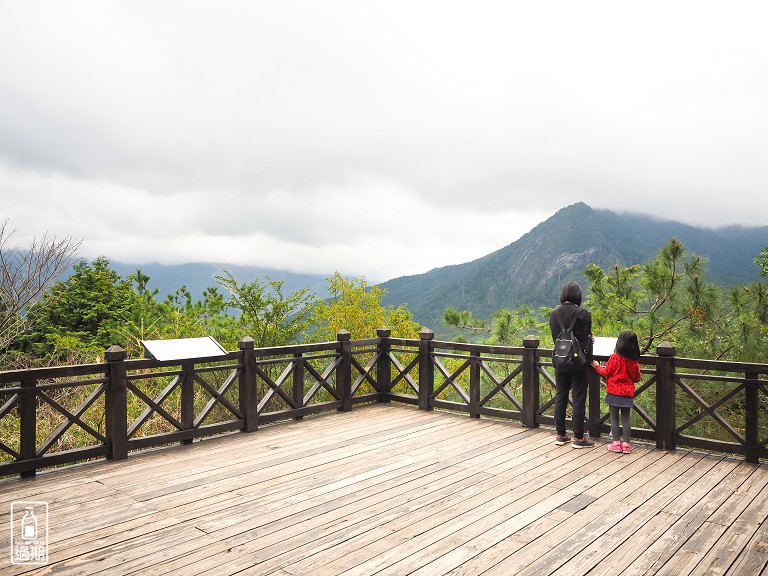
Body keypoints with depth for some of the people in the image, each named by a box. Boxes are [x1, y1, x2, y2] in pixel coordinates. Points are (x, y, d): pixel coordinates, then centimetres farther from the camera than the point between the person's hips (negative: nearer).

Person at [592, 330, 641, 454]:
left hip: (614, 391, -3)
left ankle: (616, 443, 7)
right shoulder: (634, 361, -1)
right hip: (628, 392, 3)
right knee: (626, 418, 9)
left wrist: (597, 367, 10)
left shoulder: (615, 357, -13)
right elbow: (637, 378, 6)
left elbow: (606, 372, -8)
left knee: (614, 418, 5)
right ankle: (626, 444, 10)